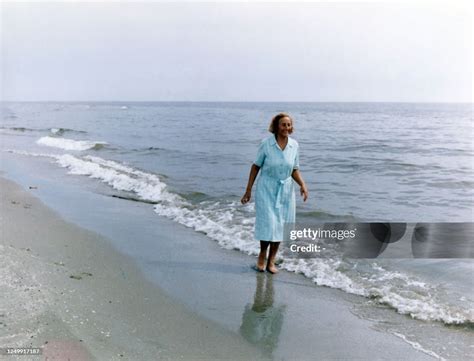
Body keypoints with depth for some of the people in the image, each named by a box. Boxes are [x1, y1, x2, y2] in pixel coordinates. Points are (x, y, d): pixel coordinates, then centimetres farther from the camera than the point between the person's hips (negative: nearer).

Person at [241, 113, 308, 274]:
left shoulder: (294, 145, -2)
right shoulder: (266, 144, -10)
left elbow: (295, 170, 6)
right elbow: (256, 166, -3)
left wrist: (302, 184, -12)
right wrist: (248, 190, -2)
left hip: (285, 190, 3)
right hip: (266, 188, -3)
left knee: (279, 226, 6)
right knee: (268, 224, -7)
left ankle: (271, 260, 23)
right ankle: (262, 255, 21)